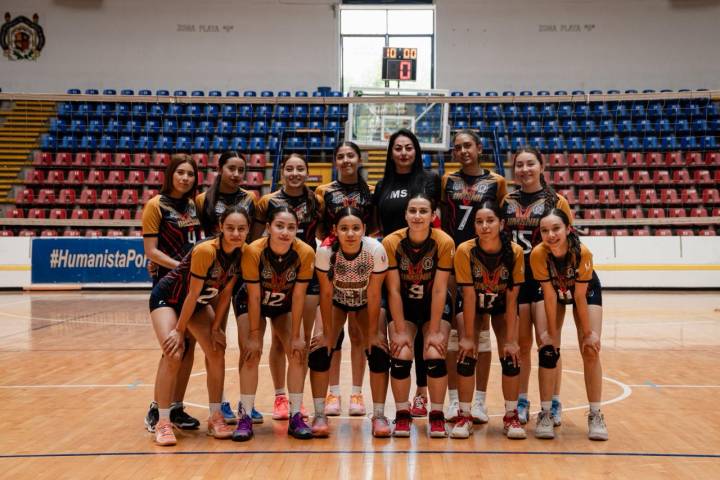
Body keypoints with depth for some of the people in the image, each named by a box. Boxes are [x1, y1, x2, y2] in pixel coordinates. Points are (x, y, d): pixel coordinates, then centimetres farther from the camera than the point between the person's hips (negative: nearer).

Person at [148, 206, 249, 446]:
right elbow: (192, 294, -27)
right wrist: (179, 330, -19)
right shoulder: (205, 250, -33)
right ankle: (163, 423, -10)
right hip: (167, 298, -6)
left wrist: (215, 328, -5)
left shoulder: (241, 253, -14)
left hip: (199, 303, 7)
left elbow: (225, 294, -5)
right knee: (173, 355, -20)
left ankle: (215, 417, 11)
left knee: (217, 353, -2)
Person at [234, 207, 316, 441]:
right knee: (250, 353, -13)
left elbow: (298, 296, -20)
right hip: (254, 306, -1)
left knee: (298, 353, -9)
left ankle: (295, 417, 1)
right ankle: (245, 418, -4)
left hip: (285, 307, 2)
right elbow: (254, 296, -24)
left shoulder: (305, 253, -28)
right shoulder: (253, 251, -32)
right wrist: (254, 335, -19)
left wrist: (296, 336, -16)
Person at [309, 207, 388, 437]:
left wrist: (373, 332, -17)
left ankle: (379, 415, -1)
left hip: (367, 303, 0)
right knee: (319, 351, -15)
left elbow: (374, 294, -23)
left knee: (379, 352, -14)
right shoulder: (326, 250, -32)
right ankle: (319, 415, -3)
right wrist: (327, 332, -18)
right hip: (335, 301, 0)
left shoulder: (376, 250, -33)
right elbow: (326, 293, -22)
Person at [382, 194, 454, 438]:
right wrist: (400, 331, -16)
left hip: (435, 306, 0)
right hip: (403, 306, 1)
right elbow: (393, 290, -16)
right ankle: (402, 414, 5)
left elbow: (439, 290, -18)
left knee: (435, 356, -17)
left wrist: (434, 331, -17)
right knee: (401, 357, -16)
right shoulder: (391, 242, -20)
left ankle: (437, 415, 5)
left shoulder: (444, 242, -21)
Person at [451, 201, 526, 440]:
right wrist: (468, 336, -21)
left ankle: (511, 415, 6)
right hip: (472, 306, -1)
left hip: (502, 306, 1)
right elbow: (469, 296, -23)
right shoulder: (465, 251, -28)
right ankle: (464, 415, -1)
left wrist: (510, 339, -20)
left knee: (510, 356, -12)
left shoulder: (515, 252, -26)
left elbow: (512, 299, -20)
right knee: (467, 354, -16)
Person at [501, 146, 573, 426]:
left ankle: (553, 403, 7)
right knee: (522, 344, 8)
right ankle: (521, 402, 20)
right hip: (514, 277, 3)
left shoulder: (557, 202, 0)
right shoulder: (506, 202, 8)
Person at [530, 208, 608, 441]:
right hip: (553, 292, 1)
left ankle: (595, 415, 3)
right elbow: (549, 295, -25)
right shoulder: (538, 254, -34)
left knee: (591, 350, -8)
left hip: (587, 291, -1)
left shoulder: (582, 253, -37)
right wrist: (551, 332, -20)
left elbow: (580, 297, -27)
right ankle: (545, 413, -2)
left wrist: (588, 332, -19)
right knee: (548, 349, -11)